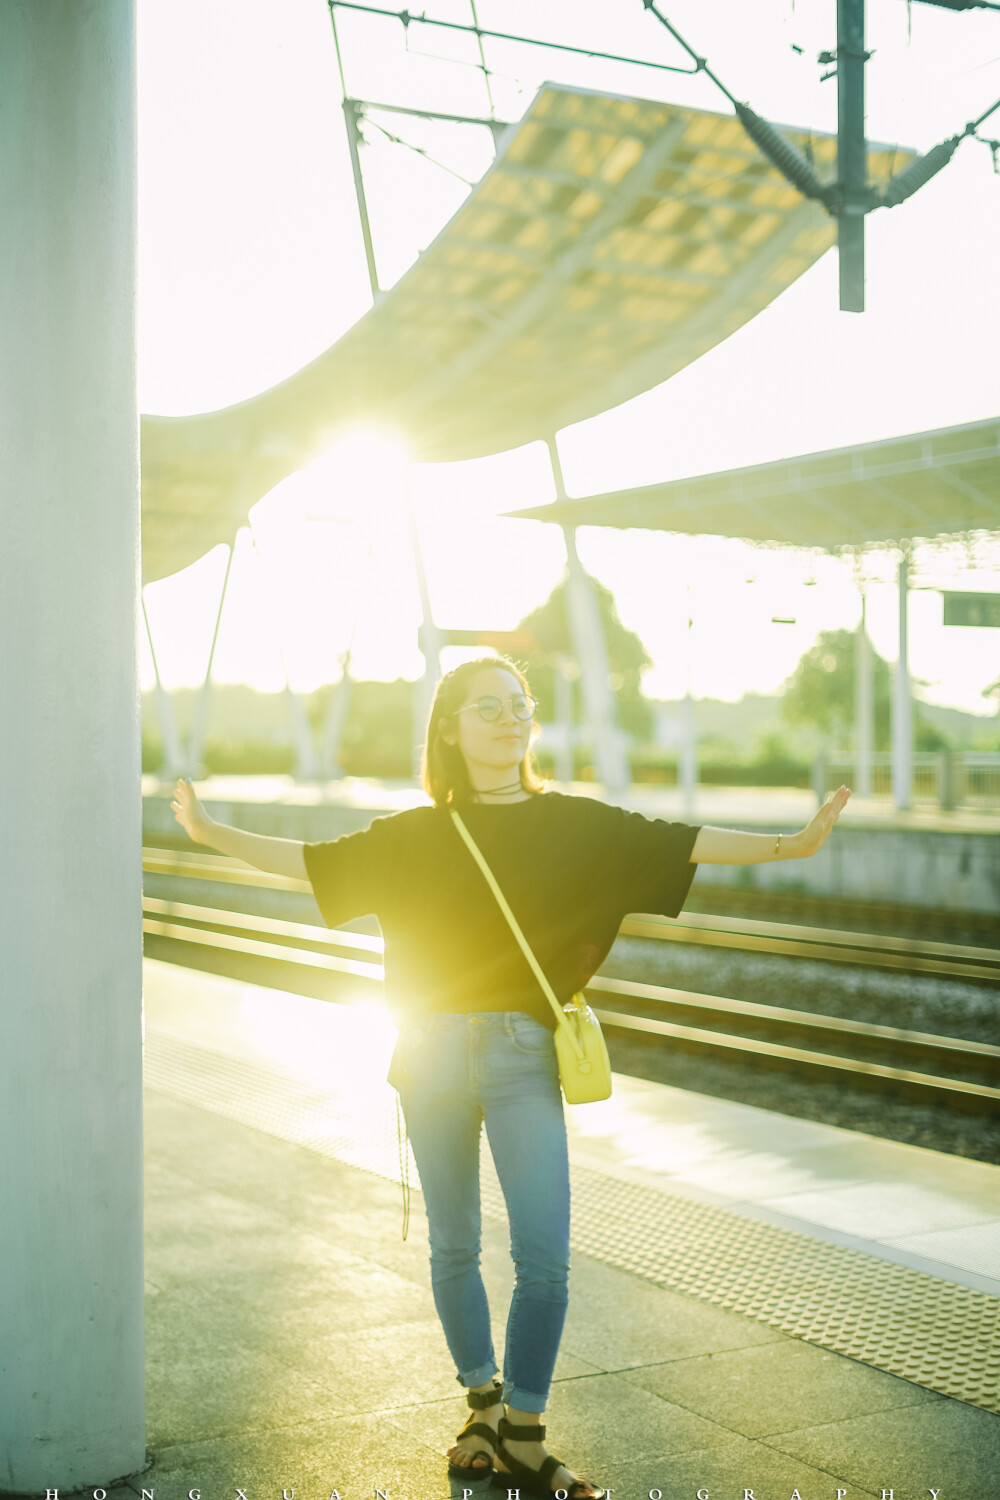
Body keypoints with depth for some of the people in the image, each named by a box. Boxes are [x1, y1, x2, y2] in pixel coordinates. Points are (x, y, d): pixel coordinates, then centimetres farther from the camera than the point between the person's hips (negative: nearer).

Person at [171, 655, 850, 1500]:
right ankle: (485, 1409, 31)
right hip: (433, 1053, 1)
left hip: (523, 1056, -1)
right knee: (453, 1248, 11)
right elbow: (313, 860, 11)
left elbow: (680, 845, -5)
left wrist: (793, 844, -14)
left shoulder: (574, 824, 2)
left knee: (545, 1256, -7)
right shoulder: (417, 835, 5)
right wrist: (213, 835, 10)